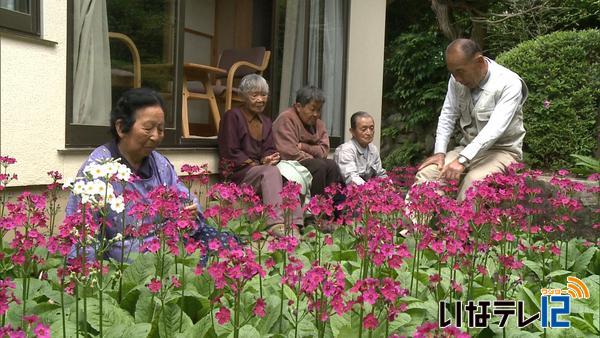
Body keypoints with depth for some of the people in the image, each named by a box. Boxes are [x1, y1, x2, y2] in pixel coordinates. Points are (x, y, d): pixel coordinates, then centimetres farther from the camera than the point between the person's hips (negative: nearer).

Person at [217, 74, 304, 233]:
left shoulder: (266, 122, 22)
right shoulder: (232, 116, 0)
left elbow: (269, 150, 13)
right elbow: (230, 153, -7)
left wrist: (268, 159, -12)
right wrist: (258, 164, -13)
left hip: (260, 169, 6)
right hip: (239, 172, -6)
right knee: (272, 171, -35)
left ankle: (294, 224, -38)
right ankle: (276, 223, -47)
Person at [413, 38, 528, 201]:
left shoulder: (509, 83, -19)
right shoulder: (457, 80, -2)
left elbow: (495, 128, -29)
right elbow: (447, 117, 3)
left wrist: (462, 160, -38)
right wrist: (440, 153, -11)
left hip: (501, 151, -5)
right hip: (467, 148, 5)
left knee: (473, 181, -35)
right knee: (427, 173, -18)